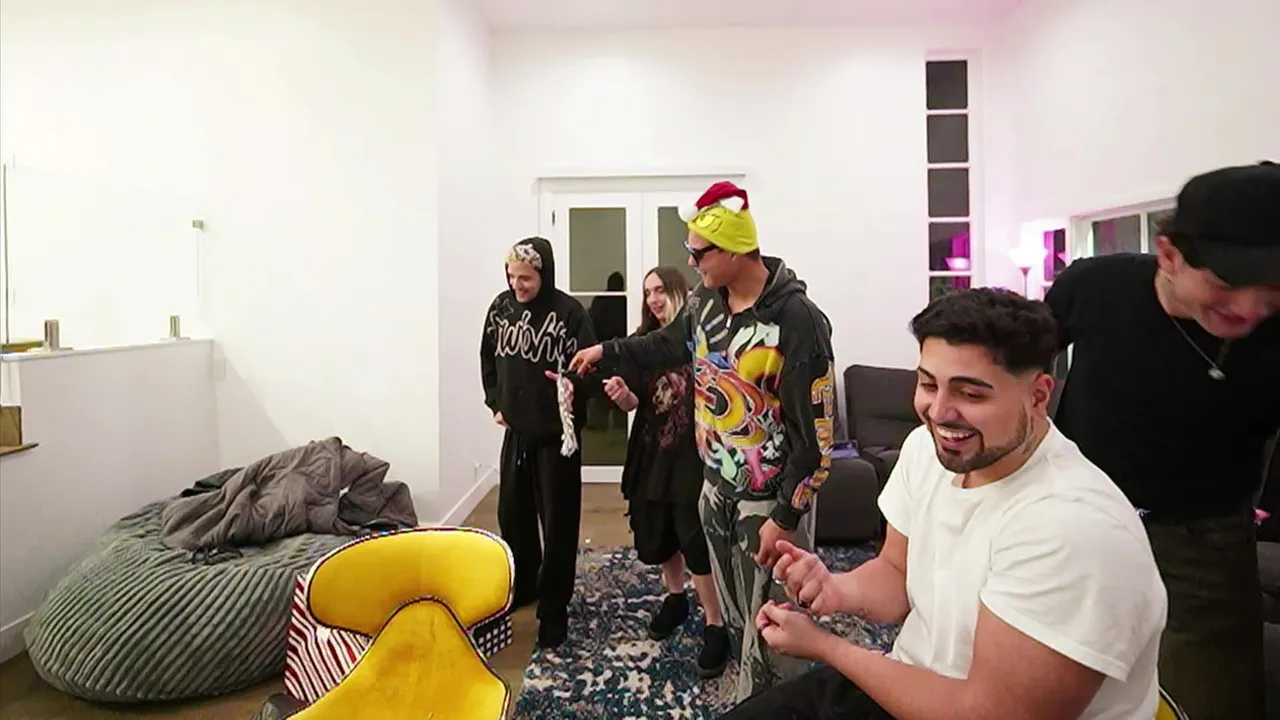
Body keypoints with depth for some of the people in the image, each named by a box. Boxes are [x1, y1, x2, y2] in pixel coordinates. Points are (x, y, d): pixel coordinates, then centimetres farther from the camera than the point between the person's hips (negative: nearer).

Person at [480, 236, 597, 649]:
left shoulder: (569, 313, -15)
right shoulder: (500, 308, 2)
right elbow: (488, 359, 15)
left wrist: (573, 385, -33)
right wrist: (495, 403, 8)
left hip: (558, 433, -5)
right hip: (516, 430, 5)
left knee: (558, 522, 3)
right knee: (512, 514, 17)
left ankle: (553, 609, 18)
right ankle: (523, 585, 40)